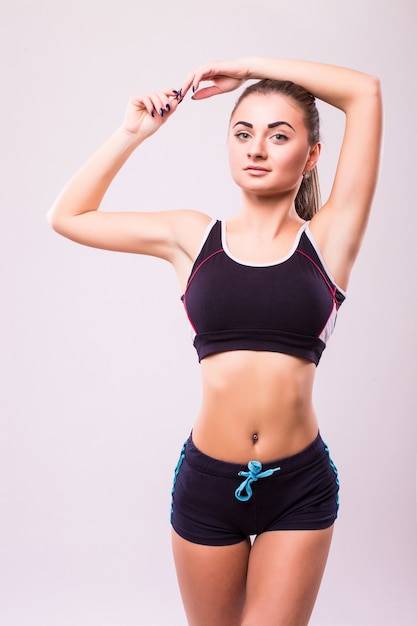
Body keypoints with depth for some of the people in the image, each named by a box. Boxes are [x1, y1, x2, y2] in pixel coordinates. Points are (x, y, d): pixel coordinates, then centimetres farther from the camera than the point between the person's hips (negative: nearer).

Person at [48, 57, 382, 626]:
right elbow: (67, 216, 10)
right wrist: (132, 133, 6)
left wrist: (249, 66, 0)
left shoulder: (327, 239, -2)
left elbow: (365, 91, -6)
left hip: (299, 487, -2)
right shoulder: (193, 237, 4)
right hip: (206, 481, 2)